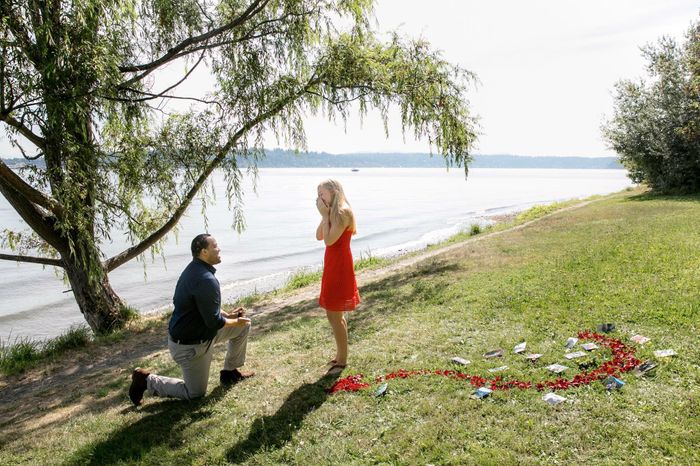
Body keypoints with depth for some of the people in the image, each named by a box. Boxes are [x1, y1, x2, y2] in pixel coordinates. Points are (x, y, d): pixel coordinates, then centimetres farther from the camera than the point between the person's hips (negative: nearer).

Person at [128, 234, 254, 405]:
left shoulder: (194, 269, 1)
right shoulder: (206, 280, -31)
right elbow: (214, 322, -26)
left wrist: (228, 315, 4)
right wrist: (234, 322, -8)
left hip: (199, 331, 9)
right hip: (190, 345, -9)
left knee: (243, 324, 10)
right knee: (195, 393, 8)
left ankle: (231, 372, 23)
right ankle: (147, 380, 14)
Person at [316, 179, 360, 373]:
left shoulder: (343, 212, -18)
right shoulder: (334, 212, 12)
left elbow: (329, 240, -23)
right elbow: (319, 236, 7)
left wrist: (324, 215, -16)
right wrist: (325, 215, -1)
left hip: (339, 267, -10)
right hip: (333, 265, 10)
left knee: (334, 315, -4)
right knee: (336, 315, 17)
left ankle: (342, 360, 7)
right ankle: (340, 355, 28)